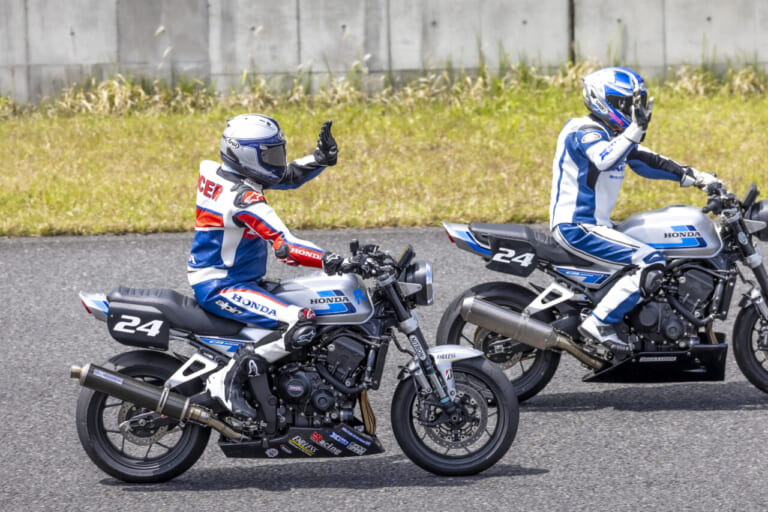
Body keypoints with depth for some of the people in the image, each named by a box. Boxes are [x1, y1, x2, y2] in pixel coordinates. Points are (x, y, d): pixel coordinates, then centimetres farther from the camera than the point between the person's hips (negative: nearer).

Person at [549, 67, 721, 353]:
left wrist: (695, 177, 11)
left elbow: (647, 162, 20)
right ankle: (598, 324, -21)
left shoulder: (612, 134, 16)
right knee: (650, 264, -22)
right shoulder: (584, 133, -16)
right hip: (576, 228, -11)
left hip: (596, 225, 11)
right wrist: (636, 129, -43)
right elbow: (604, 159, -38)